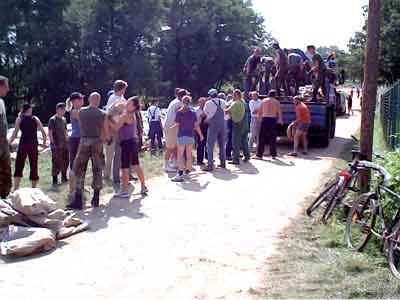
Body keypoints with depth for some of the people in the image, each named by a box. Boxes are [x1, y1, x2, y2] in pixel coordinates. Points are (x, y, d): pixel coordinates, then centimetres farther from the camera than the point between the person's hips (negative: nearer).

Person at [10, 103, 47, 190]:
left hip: (23, 144, -2)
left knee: (19, 167, 3)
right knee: (34, 167, 9)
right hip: (34, 145, 2)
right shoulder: (35, 119, 11)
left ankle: (15, 189, -6)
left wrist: (9, 143, -1)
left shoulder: (19, 119, 5)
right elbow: (43, 132, 9)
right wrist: (44, 143, 20)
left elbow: (15, 133, -5)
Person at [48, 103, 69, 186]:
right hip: (56, 145, -7)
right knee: (56, 162, -5)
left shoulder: (64, 119, 14)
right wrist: (52, 143, -17)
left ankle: (64, 178, 26)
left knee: (65, 160, 12)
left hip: (64, 144, 8)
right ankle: (55, 180, 2)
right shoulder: (52, 120, -8)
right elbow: (50, 133, -12)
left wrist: (67, 140, 17)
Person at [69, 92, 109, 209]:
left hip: (84, 141, 0)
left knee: (80, 170, 3)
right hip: (97, 142, 0)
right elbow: (106, 133, 3)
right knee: (97, 170, 11)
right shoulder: (102, 114, -1)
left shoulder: (81, 111, 3)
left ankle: (78, 200, -3)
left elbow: (81, 126, 14)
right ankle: (96, 199, 15)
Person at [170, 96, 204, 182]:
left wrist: (171, 126, 14)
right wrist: (201, 135, 11)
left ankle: (180, 174, -11)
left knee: (180, 155, -3)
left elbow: (177, 124, -7)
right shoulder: (193, 112, 2)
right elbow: (196, 125, 2)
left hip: (182, 136, -4)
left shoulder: (179, 112, -6)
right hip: (191, 136, 4)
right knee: (189, 155, 11)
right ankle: (187, 172, 17)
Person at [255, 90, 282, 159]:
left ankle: (259, 155, 1)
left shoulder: (263, 101, 6)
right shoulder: (277, 102, 3)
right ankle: (273, 154, 12)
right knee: (273, 138, 9)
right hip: (273, 120, 0)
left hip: (264, 120, 0)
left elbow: (259, 112, 7)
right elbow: (279, 113, 4)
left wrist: (260, 117, 24)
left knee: (262, 138, 3)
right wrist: (280, 120, 20)